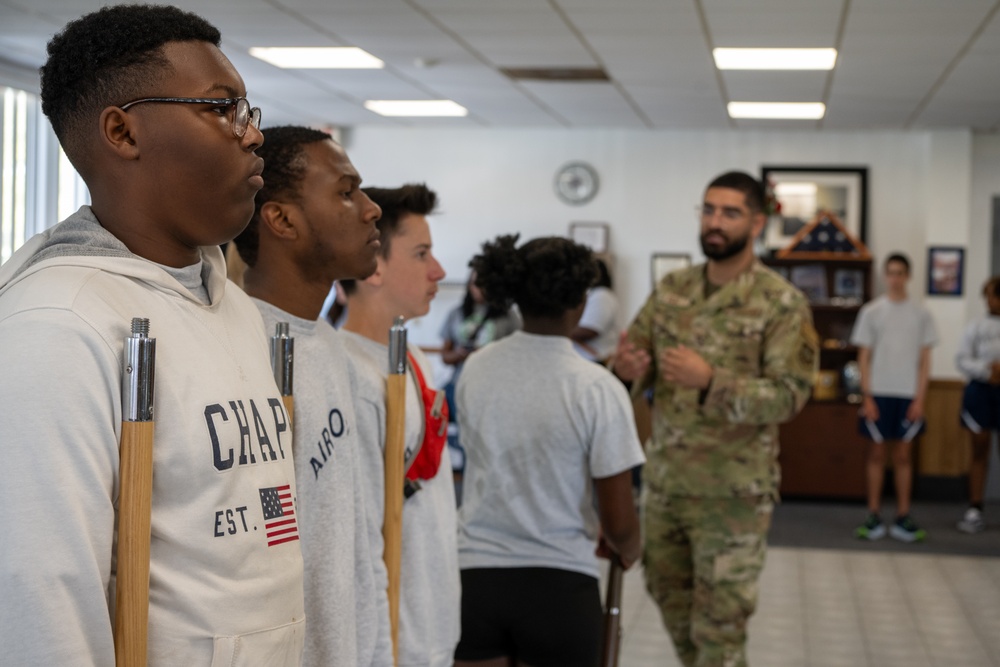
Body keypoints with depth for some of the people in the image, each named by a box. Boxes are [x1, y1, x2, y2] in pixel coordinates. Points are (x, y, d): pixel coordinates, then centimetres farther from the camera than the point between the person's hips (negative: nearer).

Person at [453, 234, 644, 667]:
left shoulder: (475, 369, 0)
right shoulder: (598, 388, -13)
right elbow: (618, 523, -10)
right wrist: (627, 549, 14)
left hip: (474, 577, 3)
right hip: (558, 586, -3)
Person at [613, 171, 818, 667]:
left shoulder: (782, 303, -10)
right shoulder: (671, 289, 6)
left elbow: (790, 396, -17)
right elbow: (637, 361, 8)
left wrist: (710, 381, -29)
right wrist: (627, 369, -17)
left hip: (734, 491, -5)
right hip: (663, 480, 5)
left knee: (719, 626, 2)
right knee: (672, 603, 20)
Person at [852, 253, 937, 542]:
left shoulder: (920, 314, 6)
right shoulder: (872, 311, 3)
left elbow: (925, 360, 5)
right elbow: (864, 357, 3)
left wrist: (920, 398, -3)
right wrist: (867, 397, -5)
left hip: (909, 395, 1)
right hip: (879, 393, -1)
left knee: (904, 454, 5)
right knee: (877, 451, 3)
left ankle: (903, 518, 10)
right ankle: (873, 516, 8)